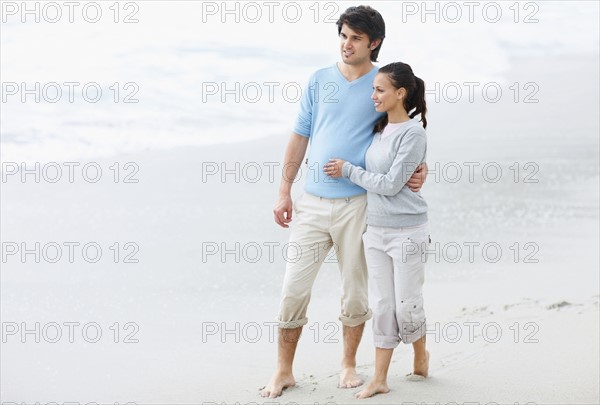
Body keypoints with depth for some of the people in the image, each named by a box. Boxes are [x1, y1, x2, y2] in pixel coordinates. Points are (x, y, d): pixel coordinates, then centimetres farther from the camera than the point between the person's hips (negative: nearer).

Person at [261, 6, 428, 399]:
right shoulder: (320, 80, 7)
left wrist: (418, 168, -15)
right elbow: (300, 136, 9)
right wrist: (285, 191, 4)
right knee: (294, 289, 0)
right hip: (313, 202, 2)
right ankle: (283, 372, 12)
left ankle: (349, 364, 27)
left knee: (355, 291, 8)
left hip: (357, 203, -2)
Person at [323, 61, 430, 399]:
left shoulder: (413, 133, -14)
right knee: (382, 305, 7)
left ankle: (421, 355, 30)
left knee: (406, 306, 2)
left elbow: (390, 184, -17)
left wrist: (347, 170, -10)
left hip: (407, 232, -7)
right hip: (376, 230, 7)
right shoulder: (379, 130, 8)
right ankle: (380, 379, 11)